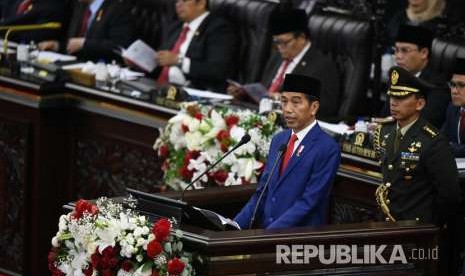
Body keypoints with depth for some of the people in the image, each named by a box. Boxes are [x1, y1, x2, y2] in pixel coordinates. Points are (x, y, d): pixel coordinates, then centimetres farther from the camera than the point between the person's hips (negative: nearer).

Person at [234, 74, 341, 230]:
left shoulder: (327, 149, -9)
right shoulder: (278, 140, 14)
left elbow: (307, 203, -14)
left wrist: (267, 234, -19)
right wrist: (236, 226, 2)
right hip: (266, 230, 6)